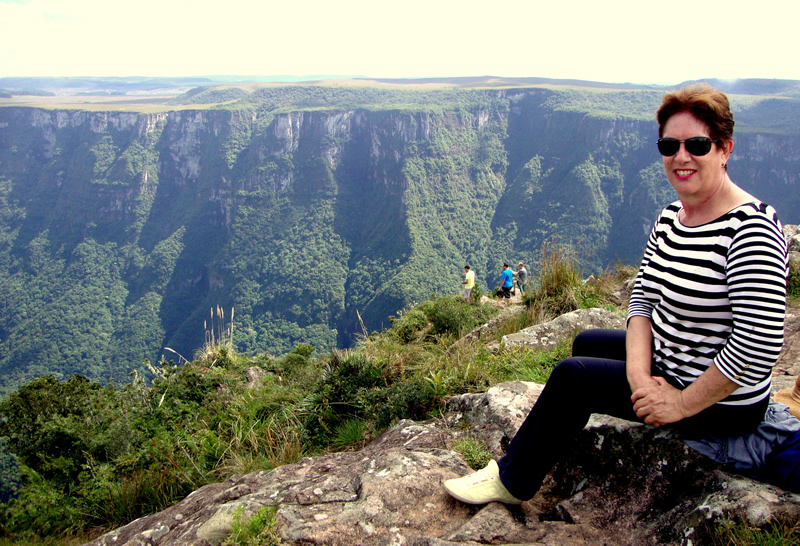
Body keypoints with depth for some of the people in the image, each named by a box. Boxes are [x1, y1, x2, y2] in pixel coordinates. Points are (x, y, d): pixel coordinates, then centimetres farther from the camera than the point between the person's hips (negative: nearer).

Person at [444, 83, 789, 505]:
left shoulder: (752, 230, -27)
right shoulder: (670, 217, 1)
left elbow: (759, 346, -31)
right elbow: (643, 297, -1)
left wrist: (682, 404, -23)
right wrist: (639, 375, -16)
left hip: (723, 404, -9)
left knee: (573, 375, -12)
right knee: (587, 343, 21)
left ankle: (511, 481, 9)